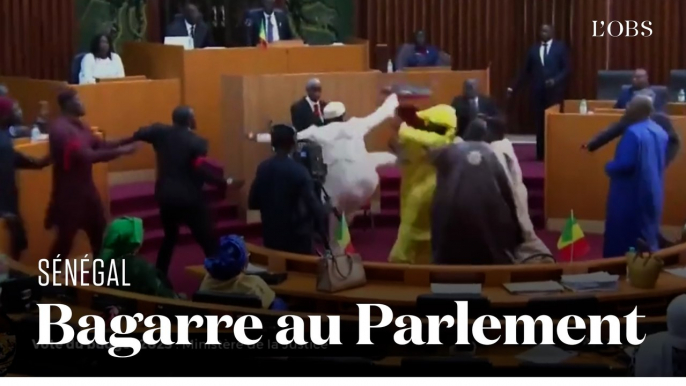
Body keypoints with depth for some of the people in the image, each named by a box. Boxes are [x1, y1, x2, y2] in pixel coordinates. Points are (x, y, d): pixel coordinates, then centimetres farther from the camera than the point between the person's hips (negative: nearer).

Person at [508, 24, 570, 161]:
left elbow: (566, 69, -2)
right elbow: (525, 71, 10)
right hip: (538, 91, 3)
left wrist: (555, 80, -17)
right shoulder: (533, 49, 10)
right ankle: (541, 153, 9)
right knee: (539, 123, 3)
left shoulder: (560, 47, 3)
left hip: (554, 91, -3)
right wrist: (513, 88, 3)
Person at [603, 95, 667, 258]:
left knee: (622, 236, 3)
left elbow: (625, 164, -27)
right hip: (652, 193, 8)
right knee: (647, 235, 18)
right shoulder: (660, 132, 4)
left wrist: (608, 167, -9)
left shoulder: (633, 133, -23)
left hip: (631, 195, -8)